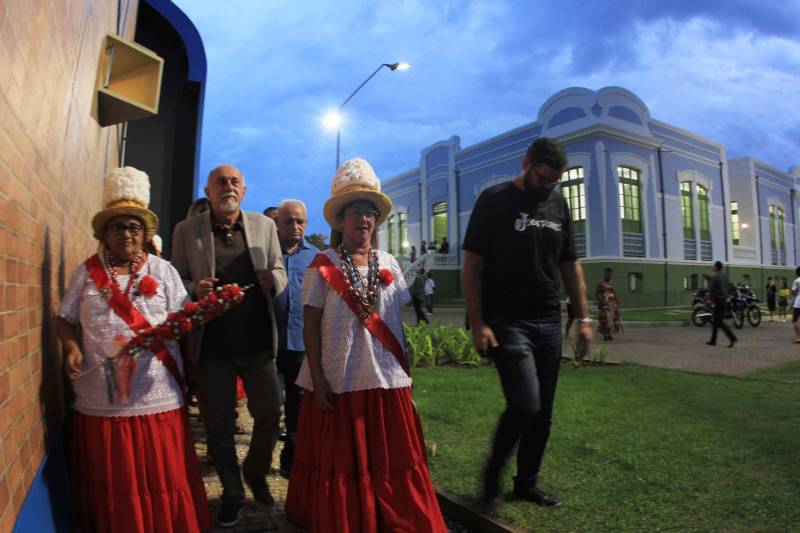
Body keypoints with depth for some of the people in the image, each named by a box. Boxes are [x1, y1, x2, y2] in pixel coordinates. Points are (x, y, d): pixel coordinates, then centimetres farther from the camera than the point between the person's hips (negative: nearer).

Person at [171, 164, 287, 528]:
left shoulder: (264, 226, 5)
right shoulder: (186, 230, 2)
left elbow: (280, 275, 8)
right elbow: (177, 281, 4)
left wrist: (272, 277, -16)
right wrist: (194, 290, -18)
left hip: (257, 340, 1)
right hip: (212, 343, 0)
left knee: (269, 413, 7)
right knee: (219, 424, 11)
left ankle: (255, 472, 38)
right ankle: (232, 494, 33)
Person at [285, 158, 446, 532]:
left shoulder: (388, 265, 5)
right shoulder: (322, 267, -6)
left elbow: (398, 323, 9)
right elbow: (311, 326, -6)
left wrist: (406, 371, 7)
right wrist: (317, 379, -11)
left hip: (386, 380, 3)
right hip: (339, 381, -2)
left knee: (393, 463, 11)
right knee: (341, 465, 11)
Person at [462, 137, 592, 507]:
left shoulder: (558, 204, 13)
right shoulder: (495, 200, -3)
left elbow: (570, 265, 16)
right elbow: (472, 265, -7)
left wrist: (583, 317, 10)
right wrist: (477, 324, -14)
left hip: (549, 323, 6)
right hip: (507, 322, -5)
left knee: (543, 413, 9)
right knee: (525, 405, -14)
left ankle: (526, 483, 28)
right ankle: (493, 470, 13)